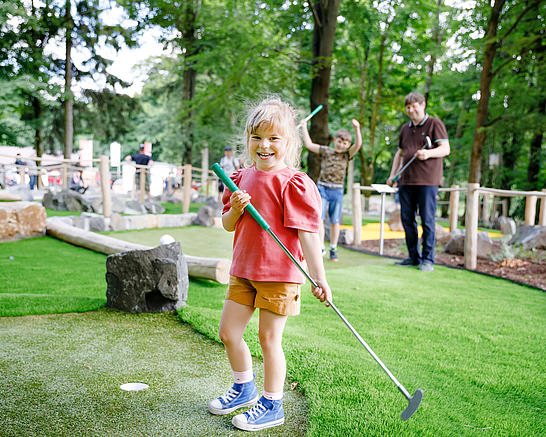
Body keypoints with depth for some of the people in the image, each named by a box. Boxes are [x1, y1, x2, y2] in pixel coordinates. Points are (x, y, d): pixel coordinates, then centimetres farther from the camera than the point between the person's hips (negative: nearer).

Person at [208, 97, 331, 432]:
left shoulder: (293, 183, -14)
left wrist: (319, 278, -22)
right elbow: (228, 226, 13)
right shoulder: (242, 178, 7)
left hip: (279, 274, -7)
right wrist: (235, 210, -10)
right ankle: (244, 388, 38)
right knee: (228, 332, 13)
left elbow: (307, 232, -18)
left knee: (269, 338, 3)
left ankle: (272, 405, 24)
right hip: (243, 271, 7)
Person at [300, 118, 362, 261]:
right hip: (322, 188, 0)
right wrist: (304, 128, 8)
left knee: (334, 221, 6)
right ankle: (320, 247, -7)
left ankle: (333, 249, 17)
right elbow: (309, 145, 7)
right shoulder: (325, 151, 7)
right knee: (319, 218, -9)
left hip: (337, 191, 1)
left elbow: (358, 144, -8)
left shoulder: (347, 155, 6)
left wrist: (357, 129, -21)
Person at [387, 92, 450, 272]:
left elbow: (445, 149, -7)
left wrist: (428, 153, -26)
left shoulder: (434, 124, 1)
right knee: (407, 220, 7)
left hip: (427, 181, -6)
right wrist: (392, 175, 17)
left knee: (427, 220, -5)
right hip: (406, 181, 6)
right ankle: (414, 257, 18)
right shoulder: (405, 128, 20)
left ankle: (428, 259, 3)